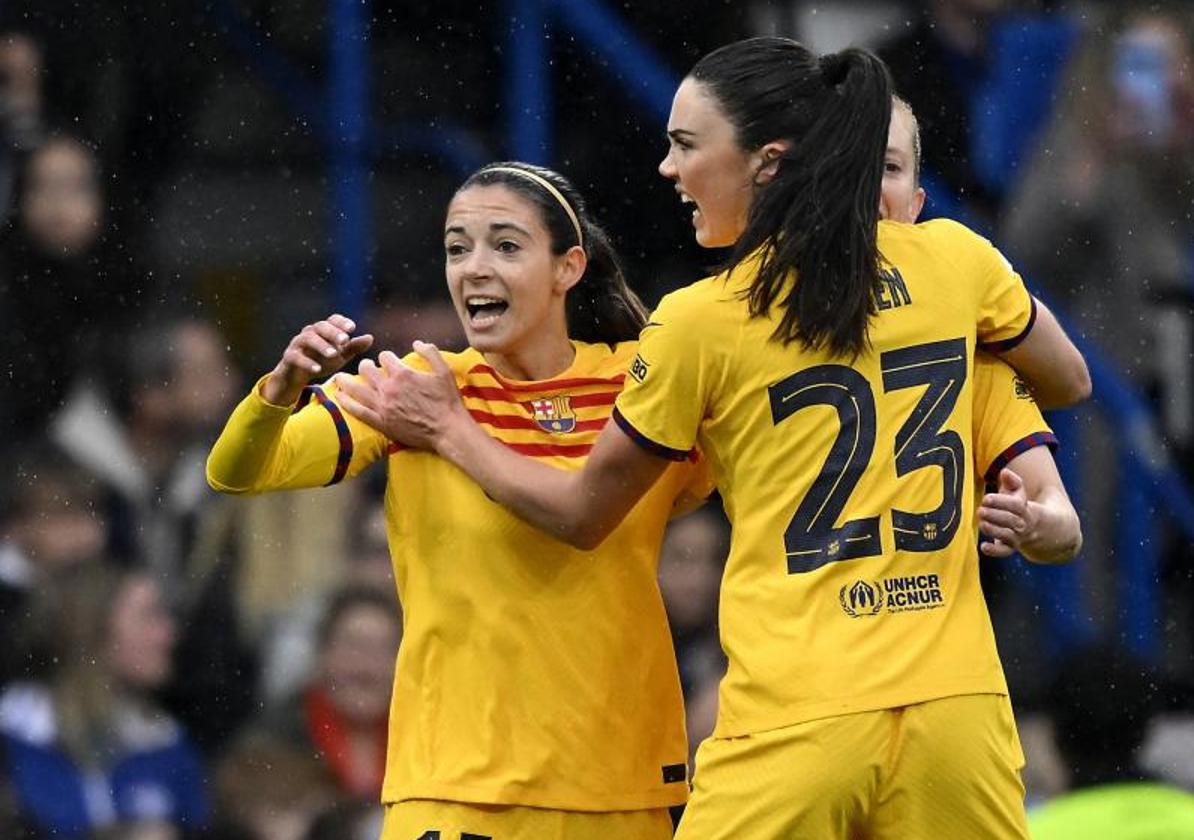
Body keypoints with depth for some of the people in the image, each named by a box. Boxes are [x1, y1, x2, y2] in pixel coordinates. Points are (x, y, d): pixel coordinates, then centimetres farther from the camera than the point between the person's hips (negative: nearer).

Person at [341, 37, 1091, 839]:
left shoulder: (701, 322, -5)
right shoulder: (953, 257, 4)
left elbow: (583, 514, 9)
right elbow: (1069, 381, 24)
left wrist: (447, 429, 23)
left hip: (795, 727, -3)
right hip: (957, 708, 4)